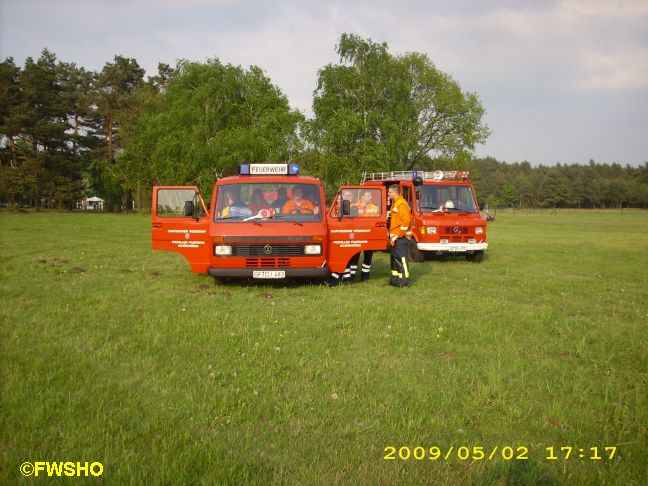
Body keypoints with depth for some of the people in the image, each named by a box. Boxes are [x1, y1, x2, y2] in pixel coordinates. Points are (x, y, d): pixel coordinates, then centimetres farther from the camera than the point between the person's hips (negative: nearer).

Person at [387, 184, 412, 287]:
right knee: (395, 258, 14)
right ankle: (395, 279, 22)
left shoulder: (401, 204, -14)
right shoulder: (395, 203, 17)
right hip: (395, 237, 10)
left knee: (401, 259, -7)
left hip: (401, 237, -10)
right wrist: (392, 236, 18)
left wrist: (396, 236, -19)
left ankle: (404, 280, -2)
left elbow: (406, 222, -21)